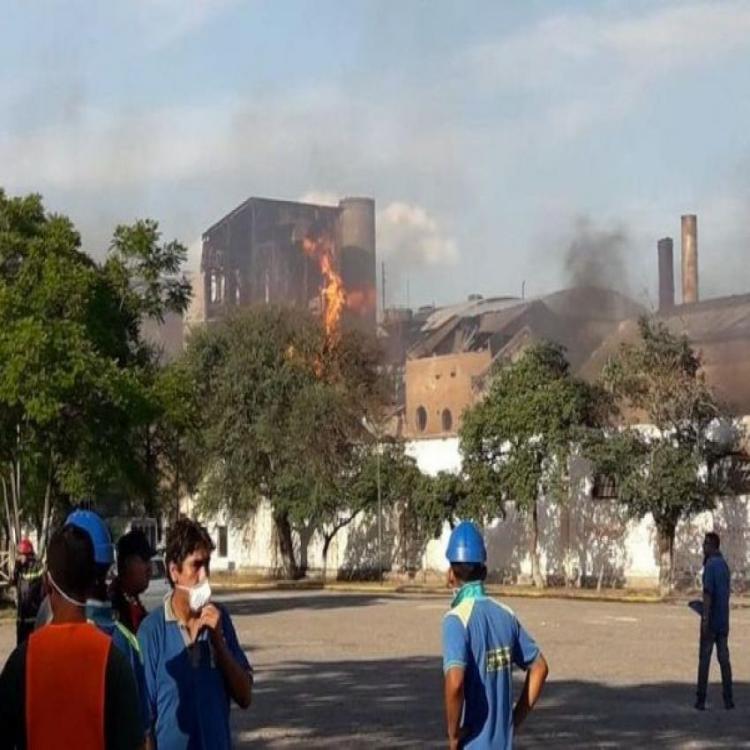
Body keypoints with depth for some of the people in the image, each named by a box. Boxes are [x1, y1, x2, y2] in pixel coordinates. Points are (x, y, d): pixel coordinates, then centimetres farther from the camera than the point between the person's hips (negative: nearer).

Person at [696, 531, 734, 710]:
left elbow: (708, 593, -21)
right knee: (724, 658, 7)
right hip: (723, 620, 7)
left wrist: (705, 617, -22)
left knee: (704, 659, -2)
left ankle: (701, 699, -2)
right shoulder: (724, 565, 11)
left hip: (711, 619, -7)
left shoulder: (711, 565, -14)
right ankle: (728, 699, 4)